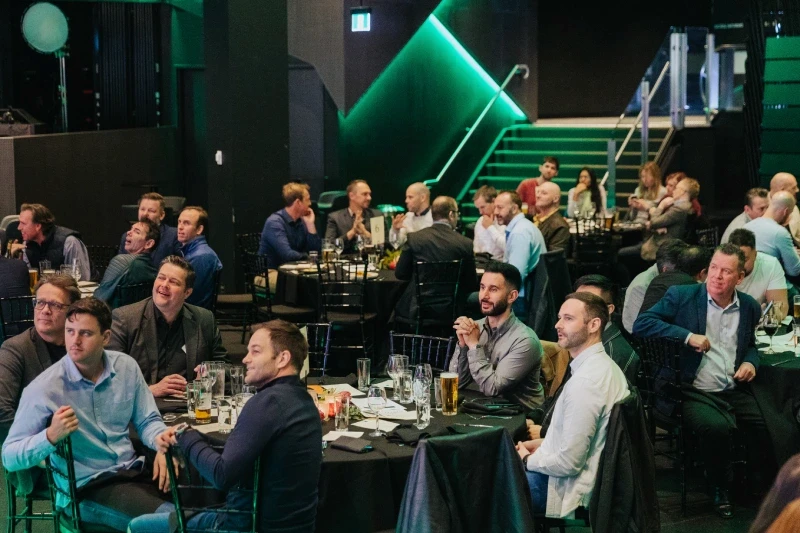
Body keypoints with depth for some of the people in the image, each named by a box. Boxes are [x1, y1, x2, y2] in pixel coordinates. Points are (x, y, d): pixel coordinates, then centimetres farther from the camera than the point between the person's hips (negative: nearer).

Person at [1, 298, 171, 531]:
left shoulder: (126, 367, 1)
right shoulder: (43, 389, -12)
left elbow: (148, 421, 11)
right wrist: (51, 436, -31)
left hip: (132, 471, 5)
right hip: (84, 488, -5)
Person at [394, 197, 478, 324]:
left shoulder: (414, 238, -3)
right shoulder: (465, 244, -4)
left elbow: (400, 273, 4)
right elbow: (471, 285, 2)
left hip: (416, 309, 0)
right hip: (449, 312, 0)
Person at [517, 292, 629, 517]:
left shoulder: (585, 381, -26)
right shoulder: (603, 365, 5)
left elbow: (569, 462, -25)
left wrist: (528, 460, -8)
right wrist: (542, 444, 9)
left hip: (576, 490, -10)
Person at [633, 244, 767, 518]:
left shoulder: (749, 307, 11)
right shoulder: (681, 296, -2)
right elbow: (641, 324, -12)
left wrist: (751, 362, 4)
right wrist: (688, 336, -18)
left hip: (736, 392, 5)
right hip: (693, 393, -4)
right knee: (717, 427, -34)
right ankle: (720, 490, -6)